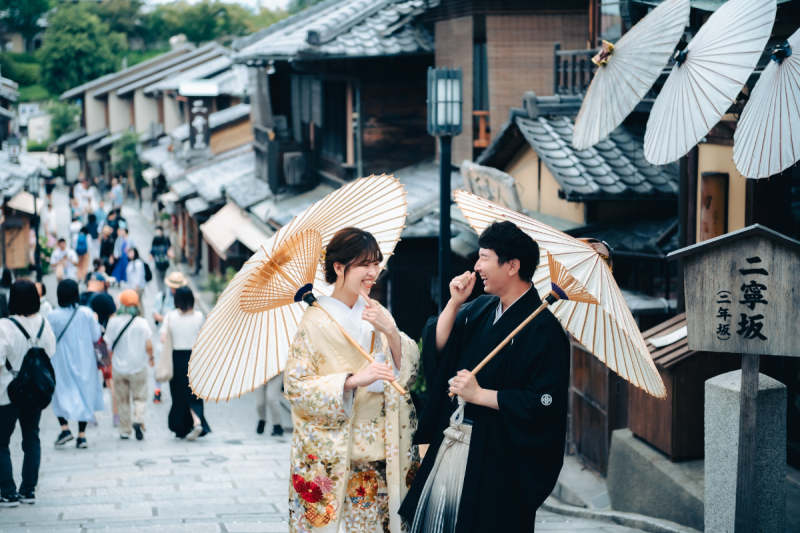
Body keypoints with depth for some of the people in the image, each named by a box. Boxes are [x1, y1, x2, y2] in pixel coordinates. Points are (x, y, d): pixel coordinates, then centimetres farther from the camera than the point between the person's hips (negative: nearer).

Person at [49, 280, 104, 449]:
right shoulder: (87, 313, -8)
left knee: (61, 392, 10)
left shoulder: (54, 316, -12)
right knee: (84, 393, 9)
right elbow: (96, 337, -2)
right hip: (84, 361, 2)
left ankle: (65, 428, -6)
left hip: (62, 361, -2)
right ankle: (82, 435, 7)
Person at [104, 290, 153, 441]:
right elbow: (148, 345, -9)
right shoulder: (142, 323, -9)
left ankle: (125, 431, 13)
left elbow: (109, 347, 0)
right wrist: (150, 357, 11)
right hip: (138, 367, -1)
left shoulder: (113, 322, -5)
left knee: (122, 400, 12)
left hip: (120, 368, 1)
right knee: (140, 397, 9)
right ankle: (138, 419, -17)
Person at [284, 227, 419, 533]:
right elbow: (295, 385, -12)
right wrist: (352, 380, -23)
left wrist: (390, 332, -14)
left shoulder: (376, 313, 7)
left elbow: (409, 374, 4)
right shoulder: (316, 321, -8)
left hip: (380, 449, 5)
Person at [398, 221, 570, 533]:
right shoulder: (480, 309, 10)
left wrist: (480, 394, -19)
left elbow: (544, 402, -21)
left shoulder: (542, 329, -15)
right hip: (452, 443, 8)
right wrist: (454, 304, -3)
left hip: (496, 458, -7)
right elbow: (436, 347, 9)